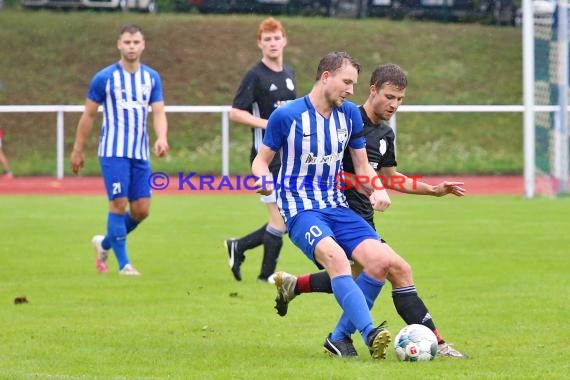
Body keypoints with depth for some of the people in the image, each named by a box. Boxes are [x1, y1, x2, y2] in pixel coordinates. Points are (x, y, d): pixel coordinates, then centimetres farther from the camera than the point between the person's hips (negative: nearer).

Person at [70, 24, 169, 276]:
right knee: (119, 204, -11)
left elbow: (158, 113, 1)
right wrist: (77, 150, 2)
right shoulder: (104, 78, -4)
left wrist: (161, 138, -19)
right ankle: (123, 263, -1)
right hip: (114, 151, -5)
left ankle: (105, 243, 27)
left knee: (141, 210, 3)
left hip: (140, 153, 5)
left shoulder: (152, 78, 8)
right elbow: (88, 115, 2)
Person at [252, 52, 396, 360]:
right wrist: (263, 179, -19)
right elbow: (262, 159, 4)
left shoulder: (350, 114, 8)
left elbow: (362, 166, 16)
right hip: (300, 208, -5)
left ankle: (341, 337, -3)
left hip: (337, 207, 5)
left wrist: (377, 191, -4)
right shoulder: (286, 116, -7)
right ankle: (369, 333, -42)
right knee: (335, 256, -35)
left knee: (380, 260, -17)